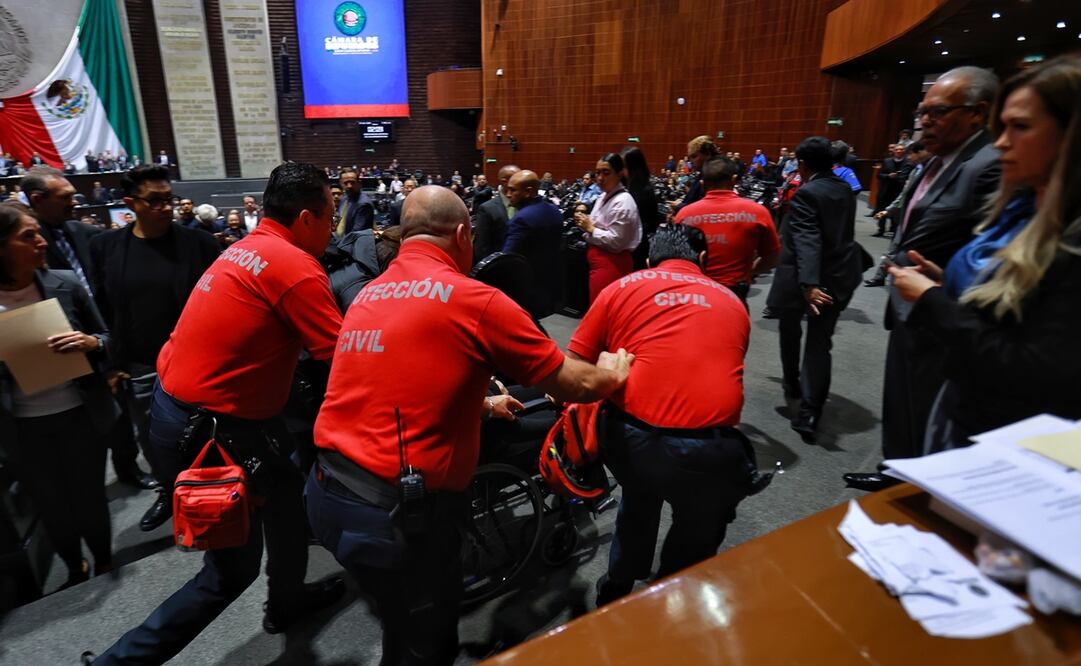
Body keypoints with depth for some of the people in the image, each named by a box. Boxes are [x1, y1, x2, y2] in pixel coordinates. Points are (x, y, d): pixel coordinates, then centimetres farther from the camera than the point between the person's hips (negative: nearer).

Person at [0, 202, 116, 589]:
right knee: (51, 508, 17)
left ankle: (104, 566, 37)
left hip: (79, 416, 0)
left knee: (89, 499, 13)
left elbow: (106, 338, 1)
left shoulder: (65, 284, -8)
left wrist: (89, 343, -21)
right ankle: (74, 571, 41)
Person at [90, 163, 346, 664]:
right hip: (210, 427, -10)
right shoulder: (296, 267, -21)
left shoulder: (248, 248, 8)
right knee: (234, 566, 7)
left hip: (180, 404, 10)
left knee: (284, 496, 25)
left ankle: (288, 600, 46)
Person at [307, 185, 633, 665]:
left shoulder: (368, 295, 10)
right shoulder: (473, 300, -13)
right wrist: (613, 371, 17)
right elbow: (576, 386, -4)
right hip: (395, 511, -7)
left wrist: (480, 405, 35)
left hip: (327, 493, 7)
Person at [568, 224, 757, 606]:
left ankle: (616, 593, 51)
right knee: (699, 525, 29)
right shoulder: (733, 303, 18)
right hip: (706, 450, -1)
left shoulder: (621, 288, 11)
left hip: (629, 439, 2)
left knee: (638, 498, 33)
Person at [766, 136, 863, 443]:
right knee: (820, 343, 5)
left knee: (790, 331, 21)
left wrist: (809, 284, -38)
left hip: (805, 279, -5)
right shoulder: (845, 190, 8)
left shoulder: (806, 194, -15)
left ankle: (792, 384, 39)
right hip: (839, 276, 6)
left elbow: (807, 241, -29)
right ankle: (809, 414, -2)